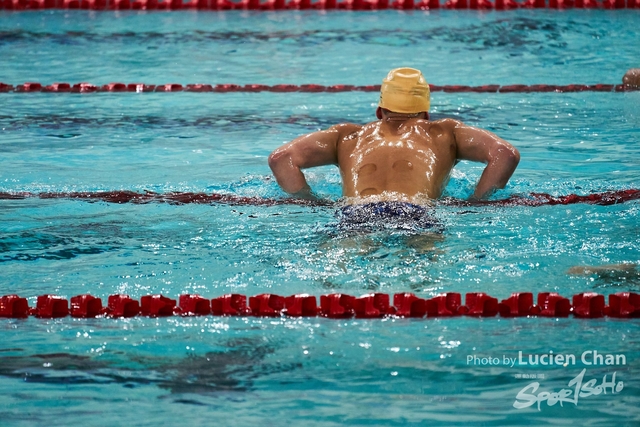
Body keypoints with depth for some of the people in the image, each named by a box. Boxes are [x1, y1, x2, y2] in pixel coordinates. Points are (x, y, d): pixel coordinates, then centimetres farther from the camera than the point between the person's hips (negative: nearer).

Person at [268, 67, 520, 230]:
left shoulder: (348, 136, 36)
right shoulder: (444, 133, 35)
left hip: (355, 216, 1)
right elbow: (506, 155, 19)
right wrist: (473, 205, 23)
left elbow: (280, 159, 23)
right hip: (417, 214, -1)